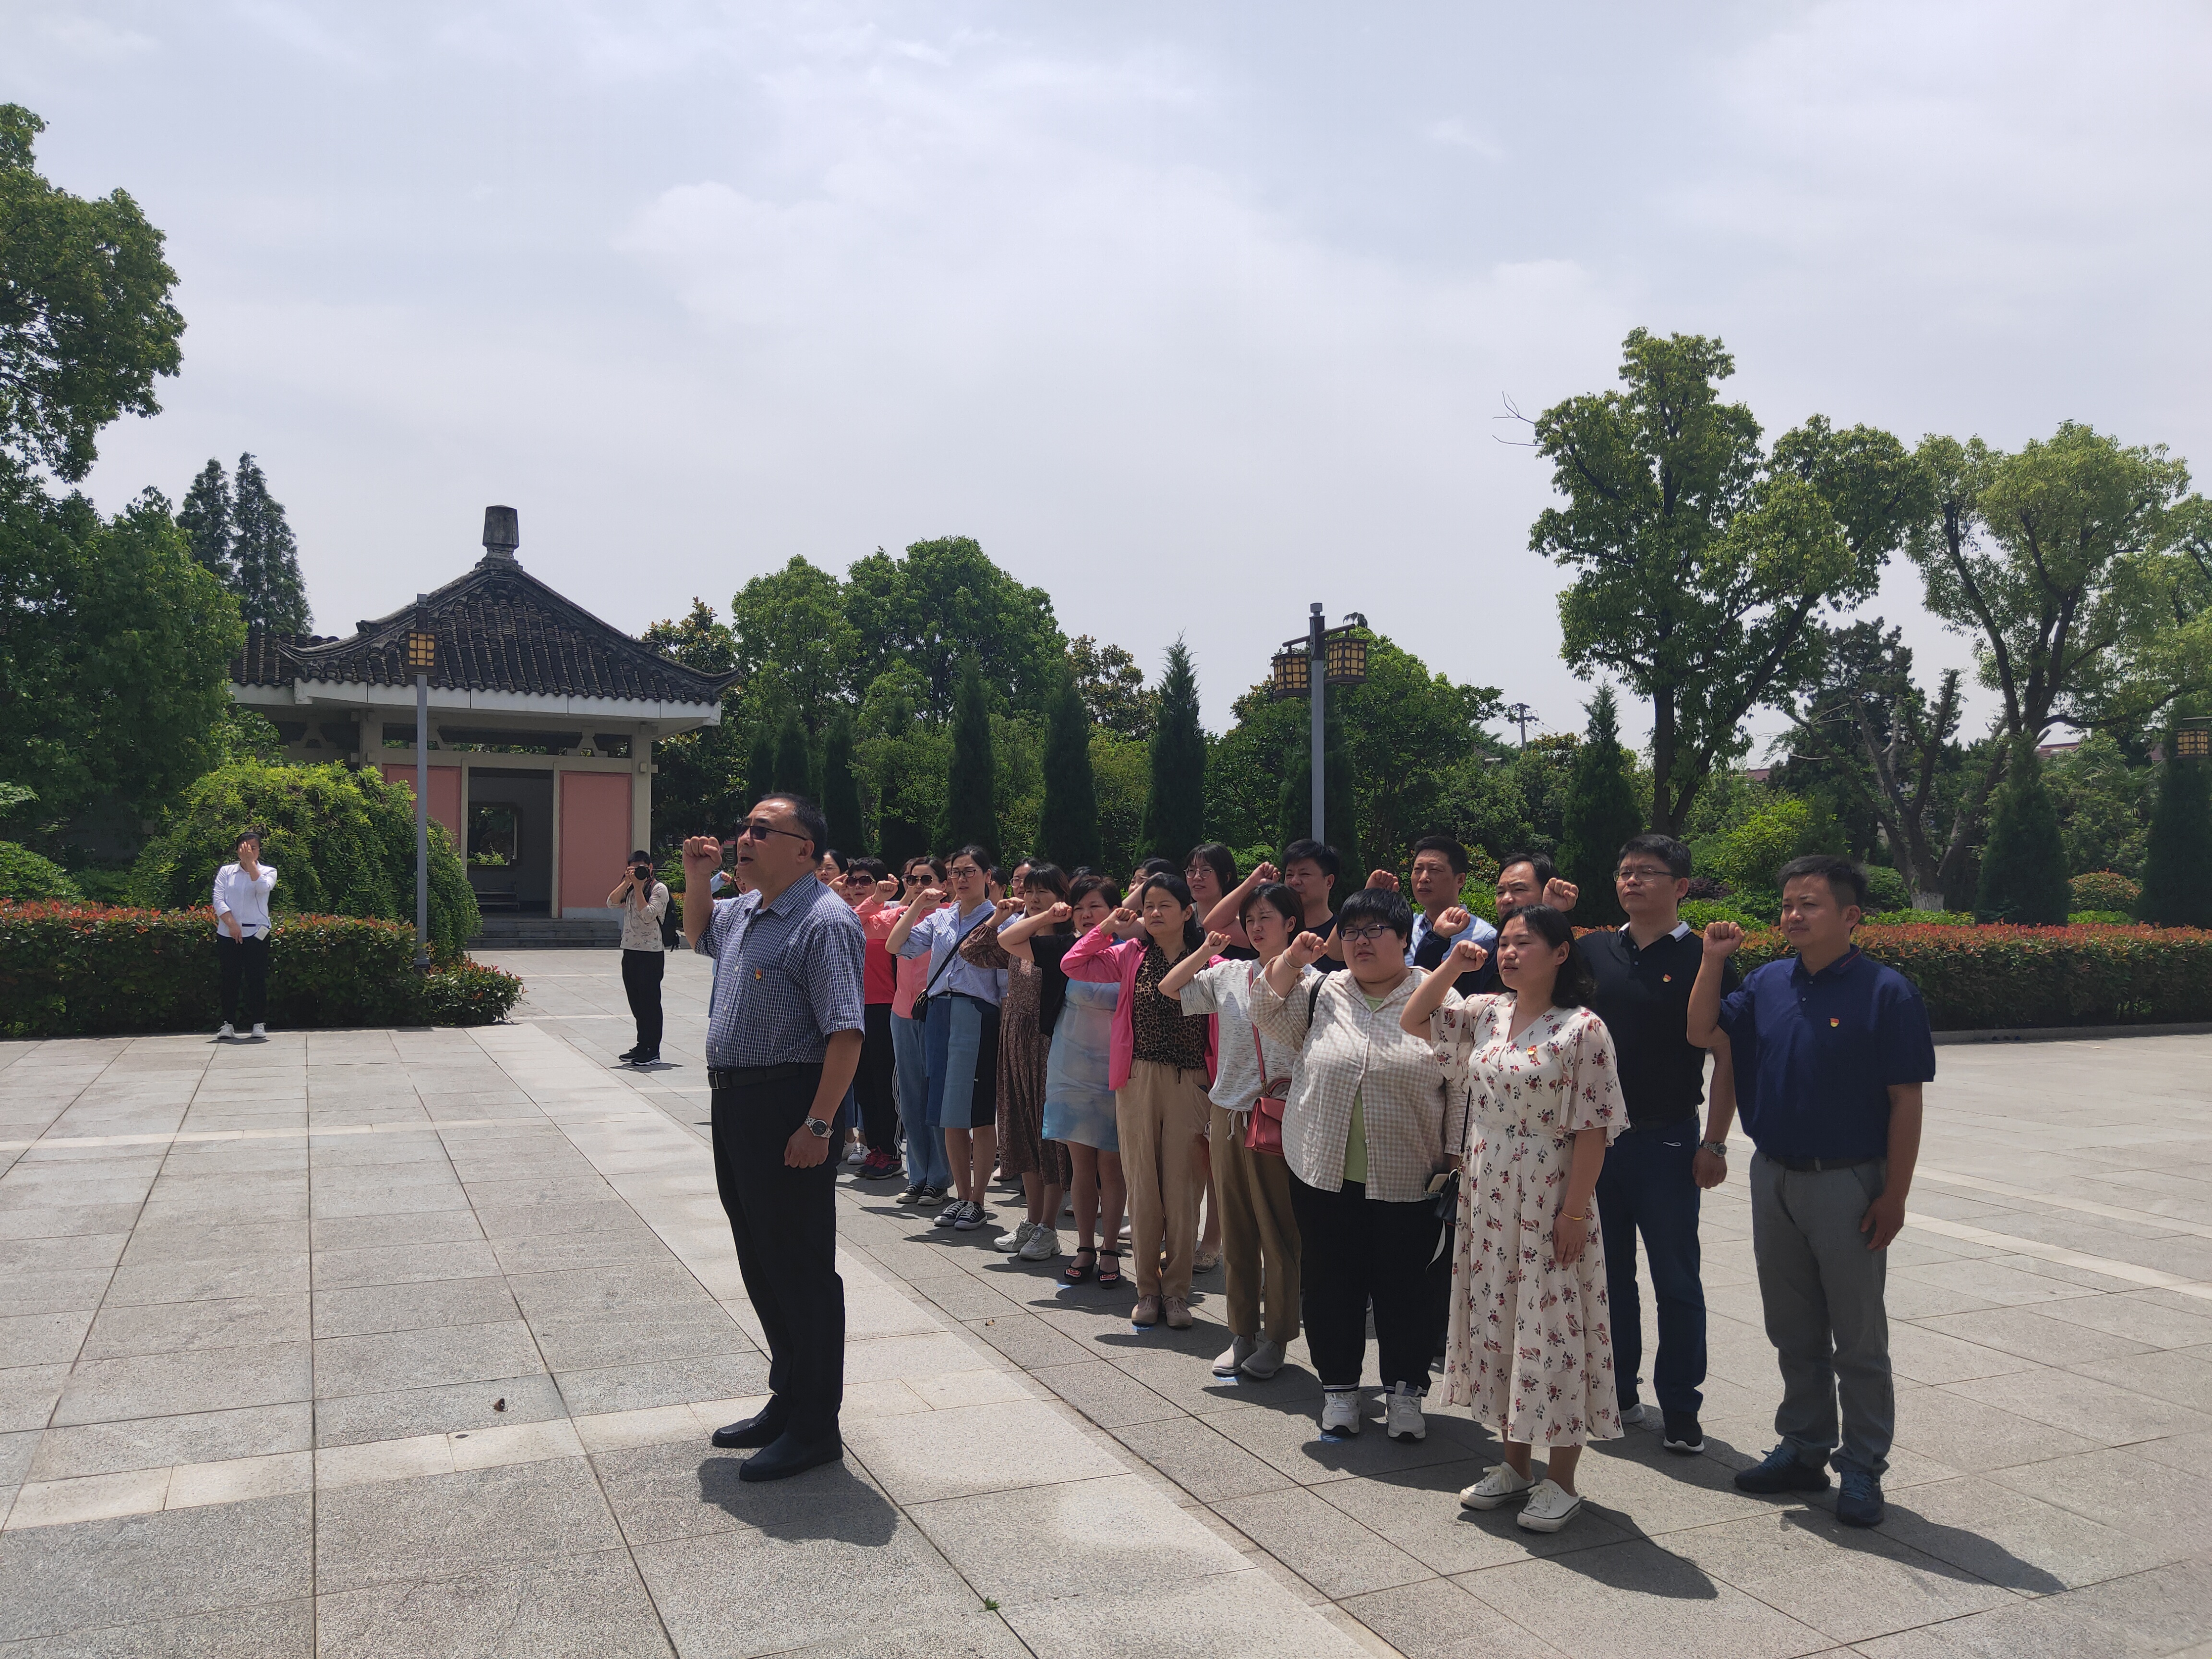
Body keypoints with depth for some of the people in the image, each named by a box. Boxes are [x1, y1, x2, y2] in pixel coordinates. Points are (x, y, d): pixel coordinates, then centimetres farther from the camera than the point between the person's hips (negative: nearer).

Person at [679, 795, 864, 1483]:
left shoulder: (825, 922, -17)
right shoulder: (745, 911, 12)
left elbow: (845, 1034, -23)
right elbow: (699, 934, 36)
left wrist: (818, 1124, -26)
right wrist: (696, 879, 17)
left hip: (788, 1109, -10)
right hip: (733, 1103, 10)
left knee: (800, 1269, -1)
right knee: (760, 1264, 18)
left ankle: (815, 1427, 11)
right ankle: (787, 1398, 33)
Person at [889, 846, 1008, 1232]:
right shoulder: (939, 918, 13)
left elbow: (1008, 984, -4)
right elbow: (895, 946, 6)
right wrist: (917, 907, 1)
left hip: (979, 1018, -5)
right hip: (939, 1013, 5)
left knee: (980, 1114, -1)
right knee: (949, 1115, 9)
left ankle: (977, 1200, 10)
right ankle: (962, 1196, 19)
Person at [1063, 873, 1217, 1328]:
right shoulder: (1130, 956, 5)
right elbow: (1072, 965, 3)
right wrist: (1110, 928, -1)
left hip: (1190, 1085, -2)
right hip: (1138, 1082, 2)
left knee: (1182, 1189, 4)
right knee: (1143, 1188, 7)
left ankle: (1177, 1292, 16)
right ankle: (1148, 1290, 18)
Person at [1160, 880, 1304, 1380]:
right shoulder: (1229, 973, 8)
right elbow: (1169, 989, 16)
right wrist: (1206, 951, 6)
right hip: (1229, 1113, 5)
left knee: (1278, 1231, 3)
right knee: (1236, 1231, 12)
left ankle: (1276, 1338, 16)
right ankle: (1242, 1333, 23)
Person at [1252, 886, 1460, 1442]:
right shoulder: (1321, 993, 9)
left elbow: (1460, 1086, -2)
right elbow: (1268, 1013, 3)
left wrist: (1454, 1161, -5)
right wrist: (1292, 959, -6)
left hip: (1407, 1182, -2)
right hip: (1324, 1174, 3)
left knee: (1404, 1288, 7)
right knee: (1331, 1283, 10)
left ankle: (1404, 1390, 23)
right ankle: (1339, 1385, 26)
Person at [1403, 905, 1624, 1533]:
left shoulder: (1583, 1030, -12)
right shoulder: (1485, 1014, 5)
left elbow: (1592, 1130, -14)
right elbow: (1413, 1019, 13)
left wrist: (1575, 1213, -16)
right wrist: (1452, 966, 0)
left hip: (1549, 1200, -6)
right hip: (1487, 1194, 6)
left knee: (1552, 1327, 2)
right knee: (1496, 1319, 13)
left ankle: (1560, 1480, 16)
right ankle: (1515, 1464, 27)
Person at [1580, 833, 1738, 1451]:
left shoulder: (1703, 959, -6)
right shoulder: (1594, 950, 5)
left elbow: (1727, 1057, -6)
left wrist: (1714, 1144, -10)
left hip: (1667, 1140, -4)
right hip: (1596, 1134, 4)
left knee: (1675, 1278, 5)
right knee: (1608, 1270, 14)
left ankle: (1679, 1406, 18)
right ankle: (1616, 1394, 27)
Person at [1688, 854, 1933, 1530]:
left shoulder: (1886, 992, -11)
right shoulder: (1768, 982, 6)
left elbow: (1906, 1101, -11)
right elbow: (1702, 1033, 8)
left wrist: (1894, 1196, -13)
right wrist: (1713, 961, -3)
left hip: (1847, 1184, -5)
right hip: (1774, 1177, 6)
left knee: (1858, 1339, 6)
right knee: (1793, 1332, 16)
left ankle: (1863, 1468, 18)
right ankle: (1804, 1450, 29)